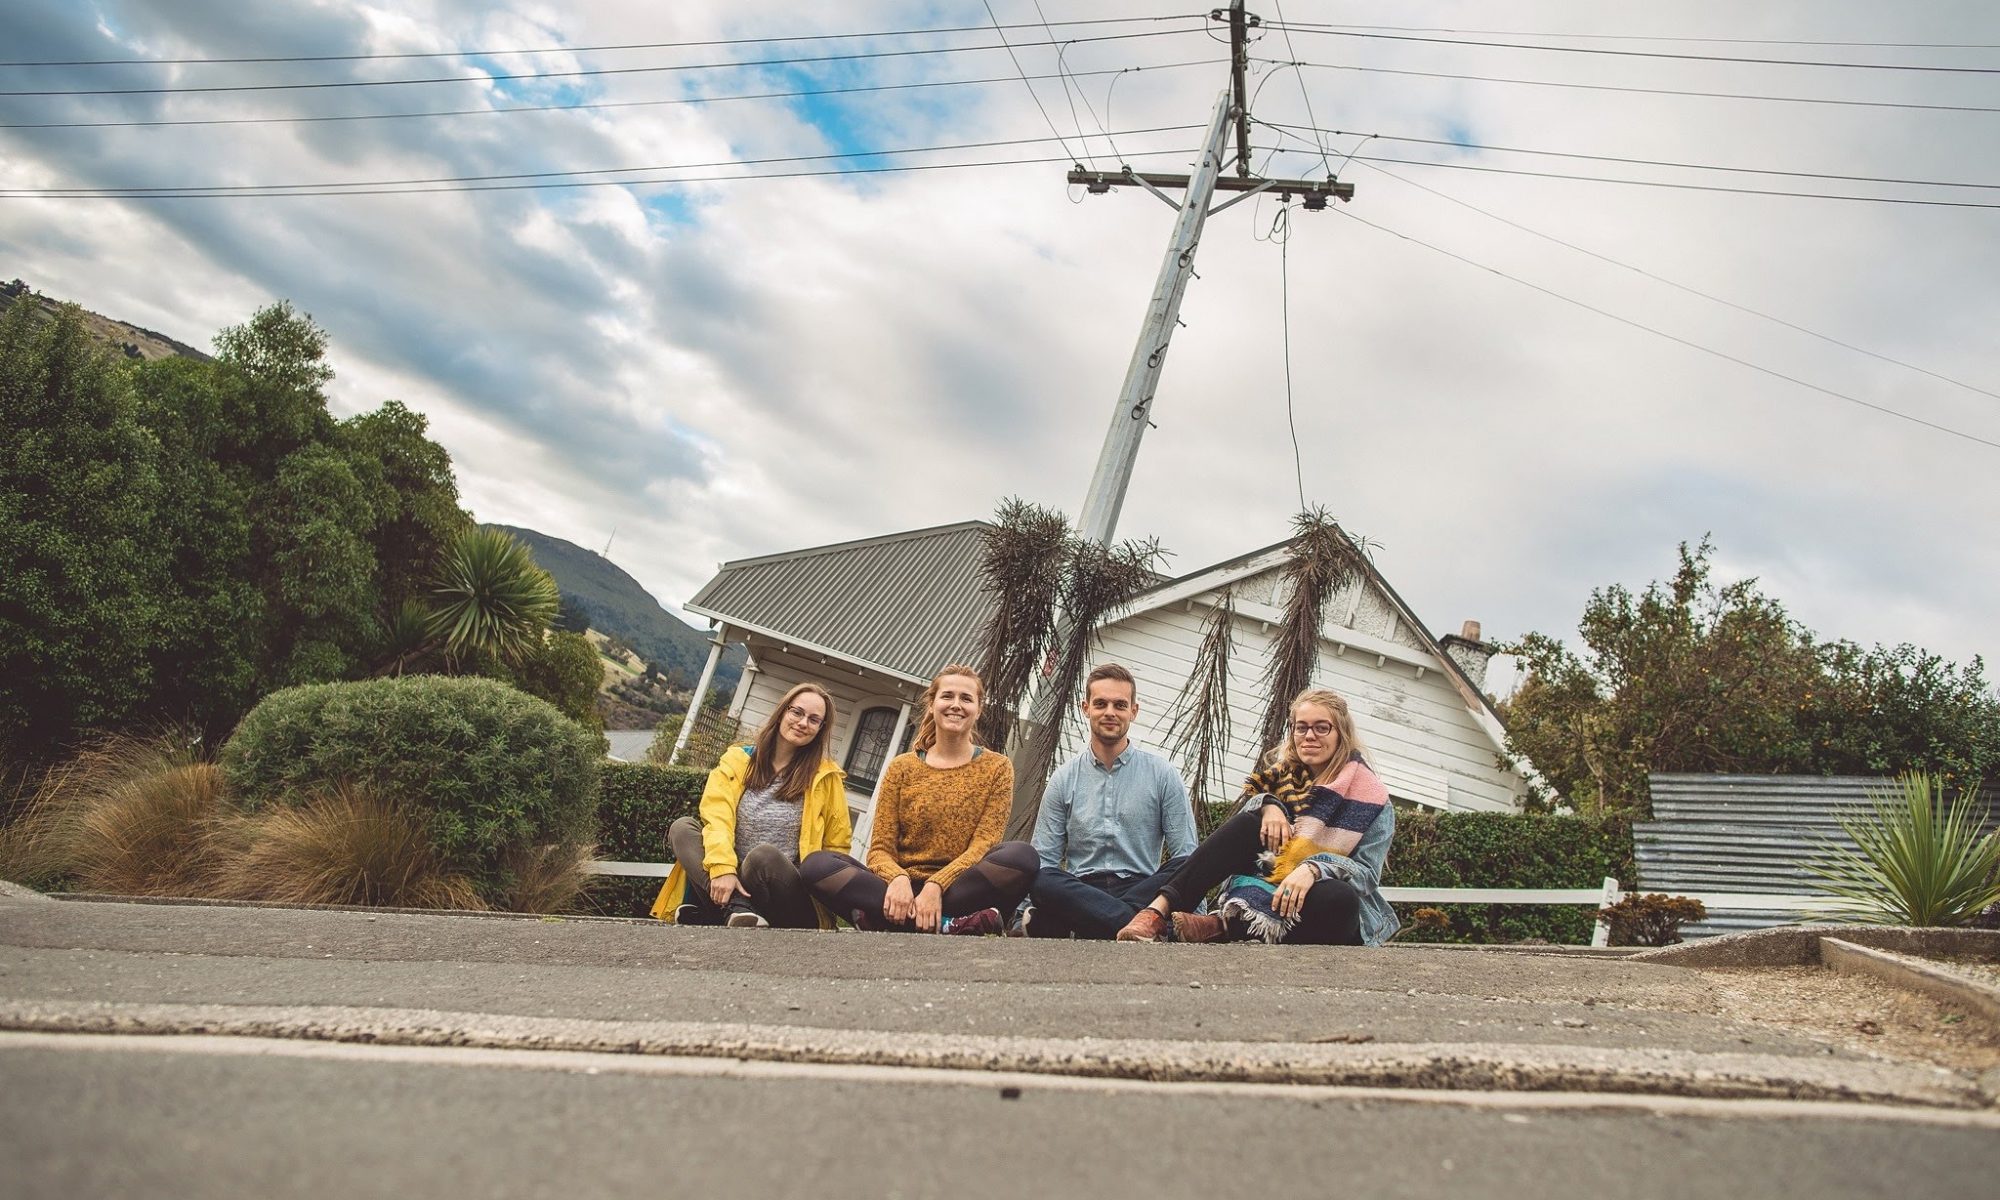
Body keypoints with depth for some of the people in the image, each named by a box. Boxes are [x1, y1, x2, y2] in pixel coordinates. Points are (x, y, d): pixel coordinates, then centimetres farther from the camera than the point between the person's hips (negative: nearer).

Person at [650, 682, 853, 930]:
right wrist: (722, 867, -27)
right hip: (732, 882, 3)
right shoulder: (738, 759, 6)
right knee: (682, 827, -17)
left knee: (764, 854, -33)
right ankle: (735, 909, -33)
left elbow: (837, 846, 8)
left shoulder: (825, 777, 4)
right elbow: (717, 816, -9)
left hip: (789, 902, -3)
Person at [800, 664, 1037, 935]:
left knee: (1022, 855, -32)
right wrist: (898, 879, -21)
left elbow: (985, 845, -5)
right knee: (817, 864, -24)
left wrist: (936, 886, -23)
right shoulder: (901, 767, 12)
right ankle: (949, 925, -32)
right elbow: (880, 848, 3)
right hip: (906, 890, 2)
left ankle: (901, 922, -29)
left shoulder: (997, 767, 8)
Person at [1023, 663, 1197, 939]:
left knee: (1186, 868, -31)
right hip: (1080, 892, 0)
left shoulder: (1163, 775, 8)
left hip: (1142, 890, 0)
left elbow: (1186, 857, 3)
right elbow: (1043, 862, 8)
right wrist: (1020, 921, -9)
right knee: (1037, 878, -31)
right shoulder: (1064, 779, 12)